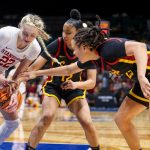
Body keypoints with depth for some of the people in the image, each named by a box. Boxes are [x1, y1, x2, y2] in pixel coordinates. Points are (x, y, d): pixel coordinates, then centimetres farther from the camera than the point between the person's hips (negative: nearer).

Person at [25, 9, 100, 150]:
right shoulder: (57, 45, -22)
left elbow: (92, 82, -21)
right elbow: (35, 66, -24)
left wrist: (76, 84, -40)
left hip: (75, 89, 1)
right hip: (53, 86, -1)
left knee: (87, 123, -13)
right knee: (47, 117, -27)